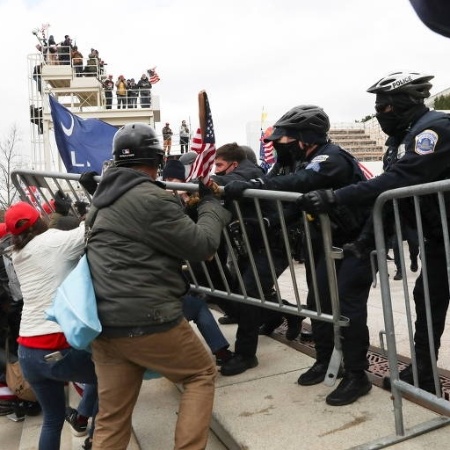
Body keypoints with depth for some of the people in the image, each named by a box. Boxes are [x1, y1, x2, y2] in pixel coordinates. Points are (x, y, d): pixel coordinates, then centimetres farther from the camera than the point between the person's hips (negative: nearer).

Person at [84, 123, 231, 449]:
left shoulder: (104, 198, 14)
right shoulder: (153, 199, -14)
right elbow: (202, 246, -9)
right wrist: (211, 203, 7)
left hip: (103, 322, 8)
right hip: (147, 320, -8)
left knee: (111, 418, 14)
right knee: (202, 374, 15)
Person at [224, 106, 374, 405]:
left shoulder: (331, 158, -25)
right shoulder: (305, 160, 5)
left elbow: (295, 185, -41)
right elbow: (285, 192, 1)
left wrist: (245, 187, -45)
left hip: (360, 238, -8)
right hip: (332, 241, 9)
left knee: (348, 303, -11)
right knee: (318, 300, 7)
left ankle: (357, 375, 1)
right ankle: (324, 361, 23)